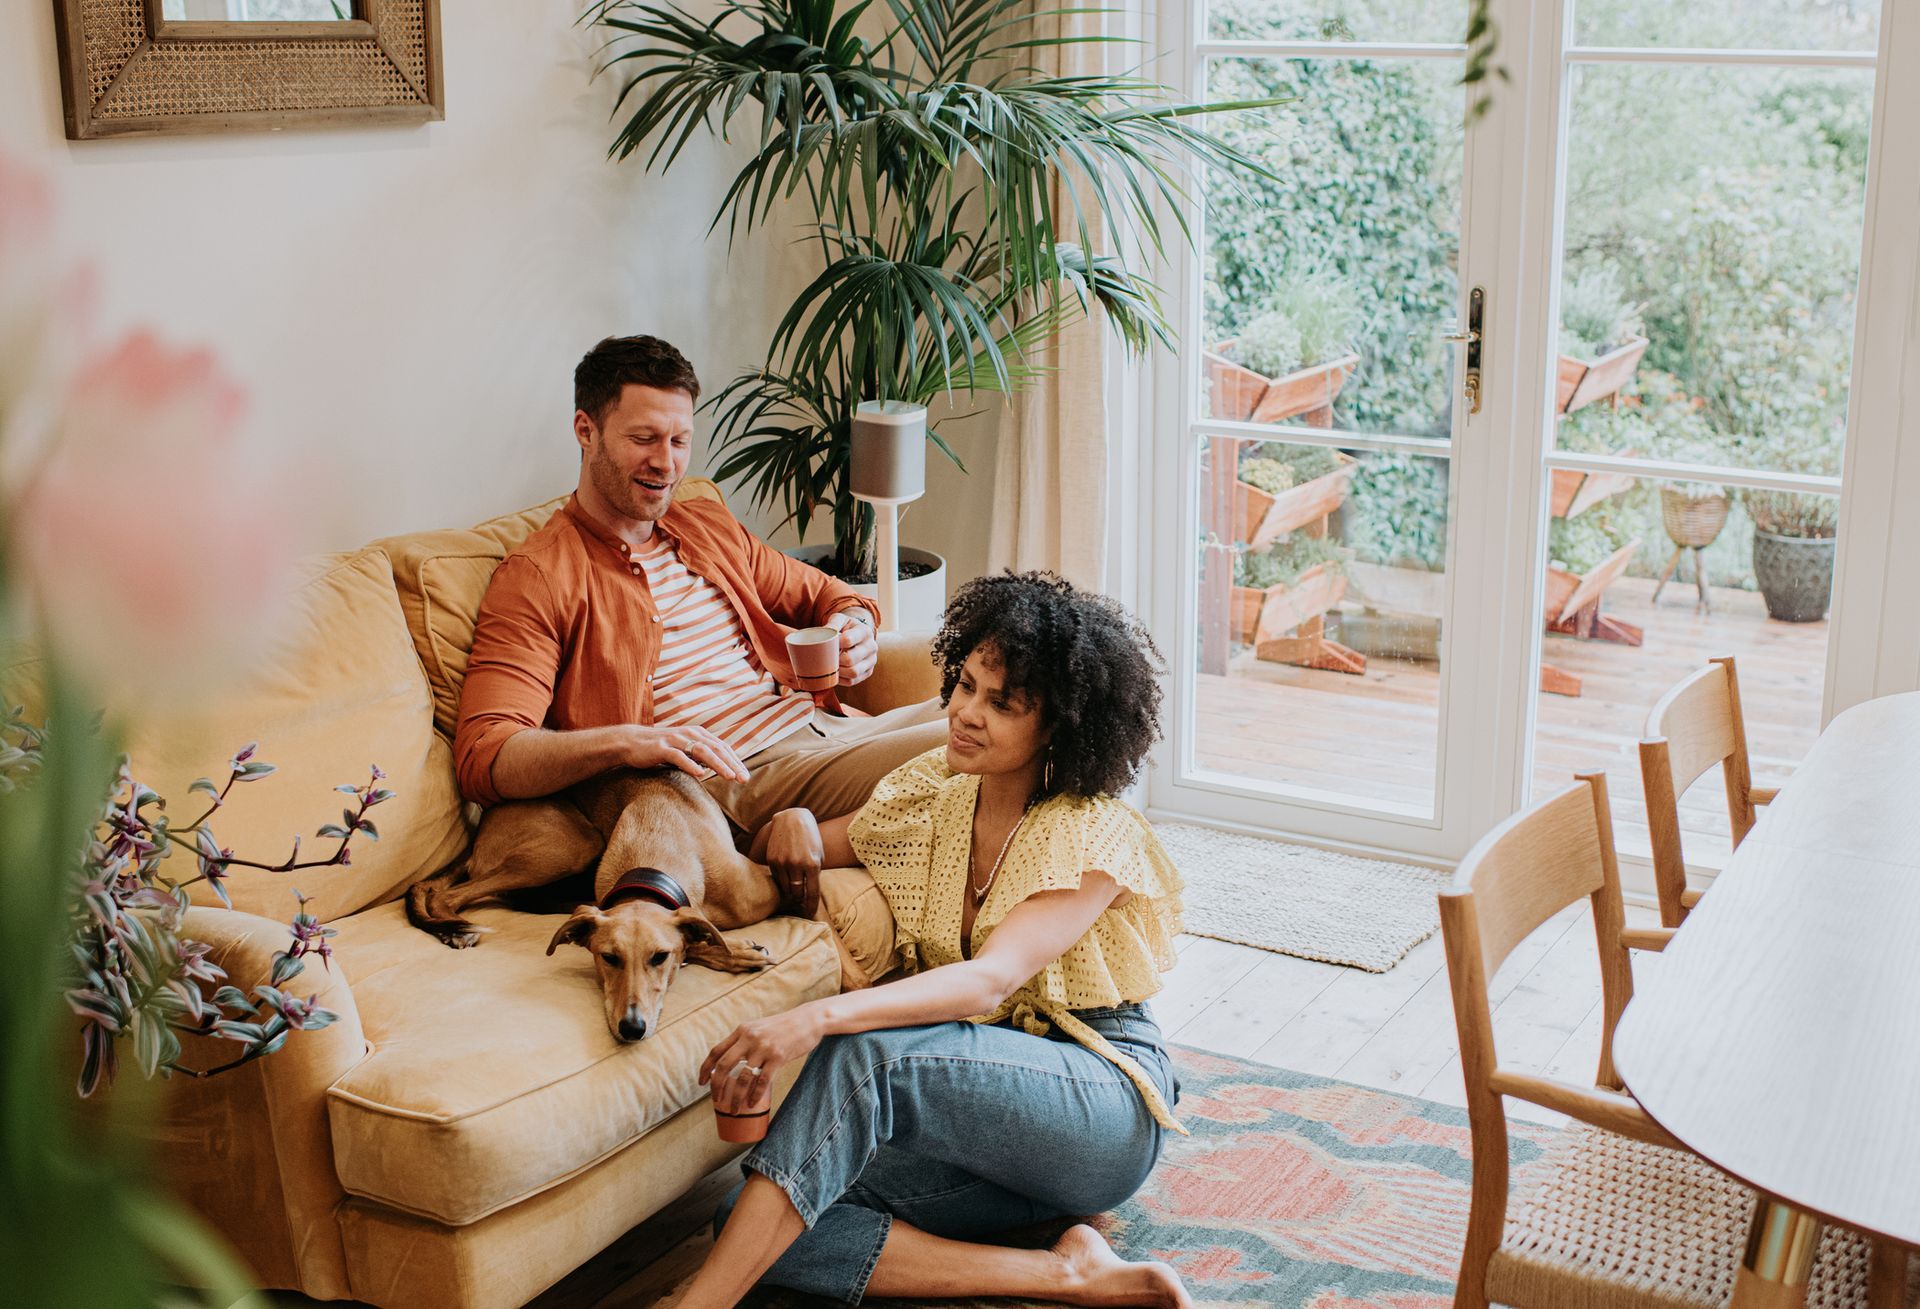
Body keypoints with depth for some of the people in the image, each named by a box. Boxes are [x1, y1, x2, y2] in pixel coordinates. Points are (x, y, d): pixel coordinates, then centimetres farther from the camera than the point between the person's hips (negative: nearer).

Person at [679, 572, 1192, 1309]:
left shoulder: (1098, 837, -12)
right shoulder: (930, 799, 7)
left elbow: (990, 979, -27)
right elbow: (805, 852, 21)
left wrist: (820, 1017, -40)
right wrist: (794, 825, -6)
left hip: (1104, 1107, -6)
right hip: (978, 1121, 6)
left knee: (866, 1055, -35)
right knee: (764, 1225, -21)